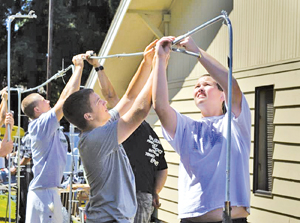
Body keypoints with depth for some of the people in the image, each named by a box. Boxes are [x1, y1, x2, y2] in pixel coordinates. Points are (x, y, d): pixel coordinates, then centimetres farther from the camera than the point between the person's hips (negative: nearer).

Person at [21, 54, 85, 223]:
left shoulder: (49, 125, 12)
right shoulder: (41, 125, -14)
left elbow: (64, 97, 18)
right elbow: (68, 97, -16)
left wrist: (78, 68, 17)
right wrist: (79, 67, -8)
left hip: (48, 190, 9)